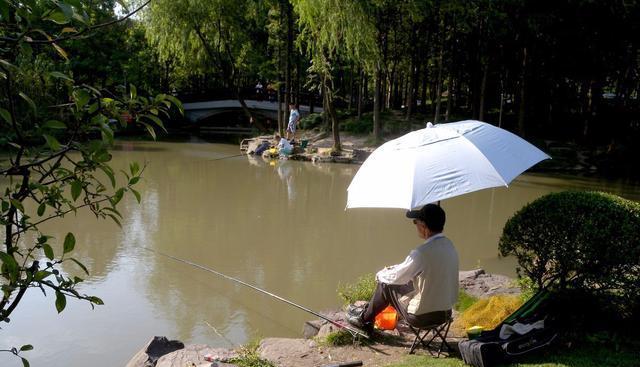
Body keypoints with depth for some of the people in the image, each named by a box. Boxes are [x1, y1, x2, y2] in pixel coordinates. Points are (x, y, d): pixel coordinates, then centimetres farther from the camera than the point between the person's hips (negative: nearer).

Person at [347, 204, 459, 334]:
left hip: (422, 315, -7)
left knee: (385, 285, 12)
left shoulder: (421, 253, -27)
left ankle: (364, 319, 34)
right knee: (405, 283, 26)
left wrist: (380, 274, 9)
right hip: (446, 312, 7)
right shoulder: (449, 246, -1)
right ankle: (368, 310, 43)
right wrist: (394, 269, 18)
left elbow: (395, 278, -12)